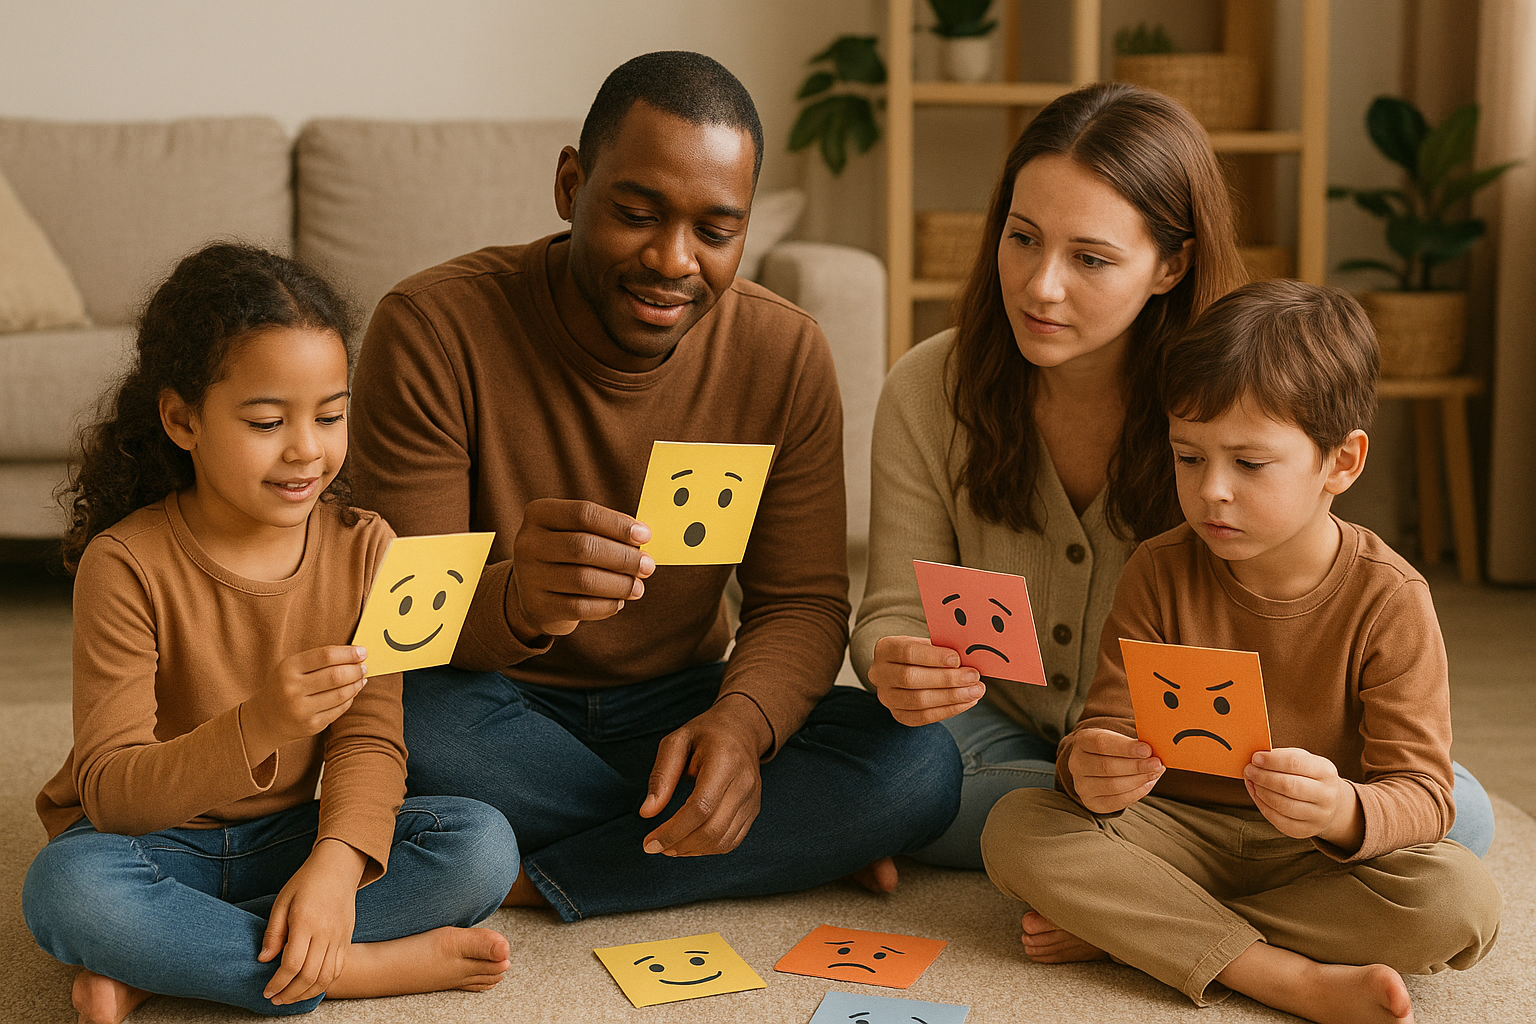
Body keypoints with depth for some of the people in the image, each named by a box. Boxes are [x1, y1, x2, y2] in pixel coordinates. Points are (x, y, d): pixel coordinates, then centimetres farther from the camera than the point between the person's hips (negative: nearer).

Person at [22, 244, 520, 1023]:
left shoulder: (363, 548, -3)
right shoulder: (126, 564, -15)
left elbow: (369, 738, -9)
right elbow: (110, 792, -22)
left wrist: (335, 865, -30)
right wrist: (258, 728, -41)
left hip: (284, 839, 4)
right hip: (152, 844, -3)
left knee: (483, 845, -20)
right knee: (65, 886, -37)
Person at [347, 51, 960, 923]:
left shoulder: (786, 353, -7)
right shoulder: (434, 332, -18)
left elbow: (804, 604, -5)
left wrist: (741, 720, -30)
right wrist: (516, 600, -45)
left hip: (679, 707, 2)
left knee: (919, 768, -22)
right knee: (398, 725, -38)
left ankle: (526, 878, -15)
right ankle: (791, 837, -13)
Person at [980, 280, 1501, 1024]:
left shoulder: (1387, 600, -12)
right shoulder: (1159, 573, -5)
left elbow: (1422, 793, -15)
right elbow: (1112, 722, -5)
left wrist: (1342, 810, -40)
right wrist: (1090, 770, -32)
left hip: (1318, 854, -1)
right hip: (1175, 831, 2)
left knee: (1460, 899, -31)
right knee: (1016, 827, -24)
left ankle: (1126, 929, -23)